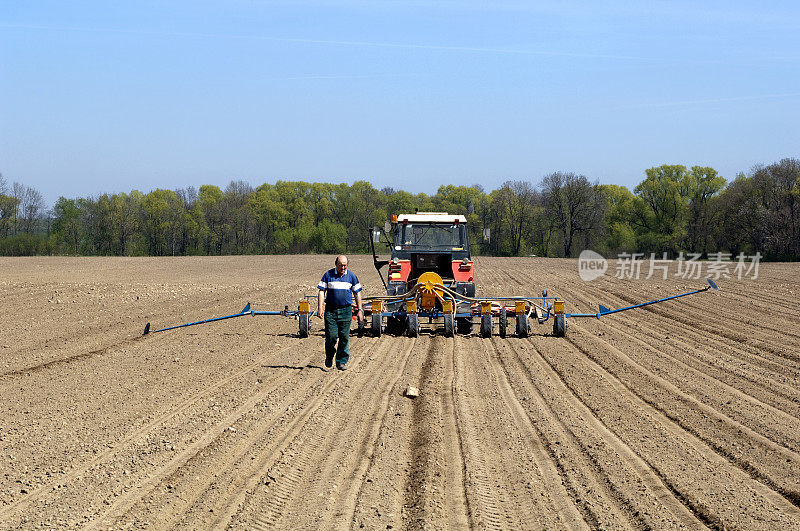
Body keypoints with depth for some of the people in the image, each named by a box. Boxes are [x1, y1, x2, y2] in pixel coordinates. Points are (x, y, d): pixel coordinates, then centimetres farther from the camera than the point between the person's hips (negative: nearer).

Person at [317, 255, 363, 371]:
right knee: (331, 336, -6)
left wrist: (360, 310, 5)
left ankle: (342, 362, 8)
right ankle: (329, 357, 20)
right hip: (330, 310, -1)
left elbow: (357, 294, 11)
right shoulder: (328, 275, 2)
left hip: (346, 310, 1)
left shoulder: (351, 276, 6)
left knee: (344, 337, 0)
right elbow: (321, 291, 2)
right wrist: (319, 308, -8)